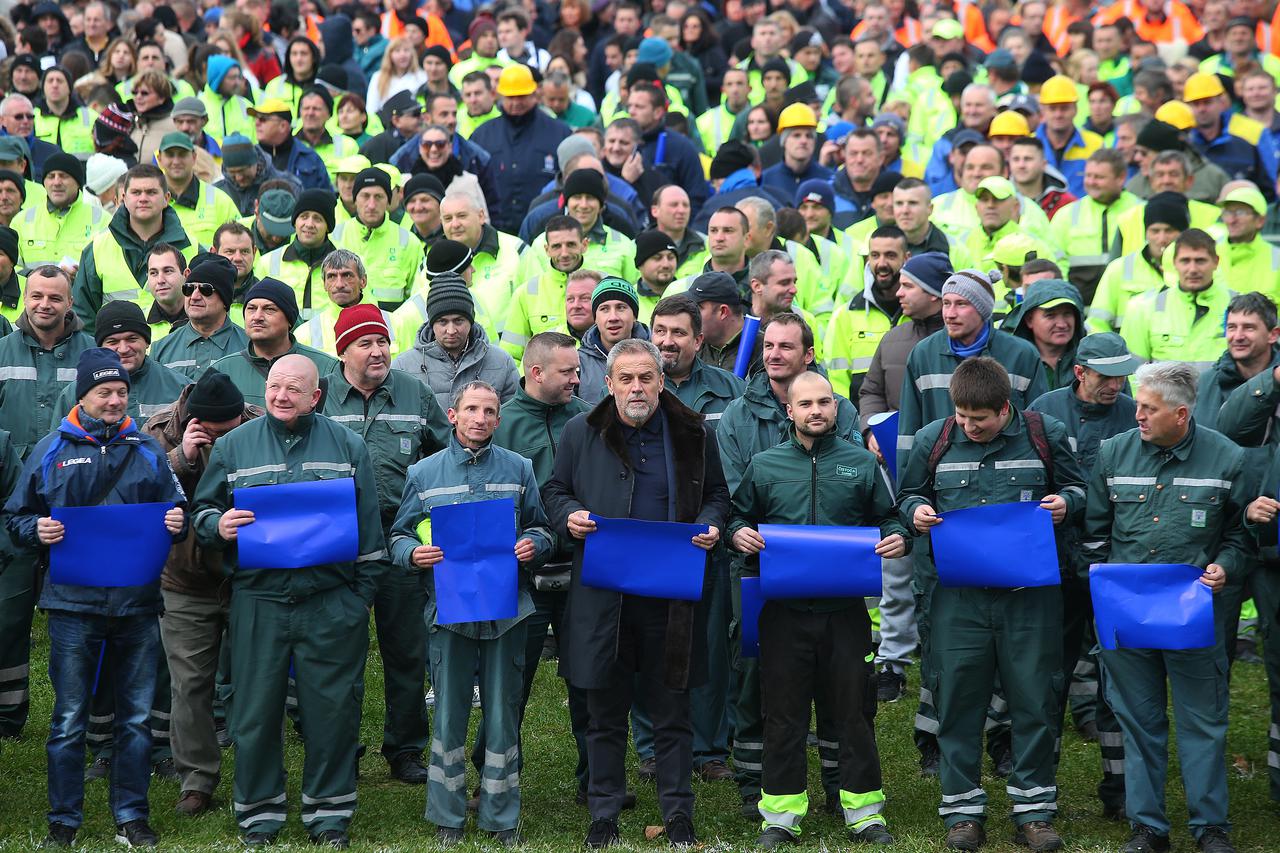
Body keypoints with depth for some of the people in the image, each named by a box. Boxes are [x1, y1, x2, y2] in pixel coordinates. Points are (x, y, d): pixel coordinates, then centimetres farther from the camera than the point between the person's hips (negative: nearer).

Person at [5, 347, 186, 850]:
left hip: (138, 601, 2)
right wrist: (37, 530, -12)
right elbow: (15, 516, 9)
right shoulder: (51, 451, 5)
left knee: (136, 716, 7)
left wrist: (178, 522, -8)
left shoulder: (147, 450, 10)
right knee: (69, 719, 2)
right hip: (73, 602, -2)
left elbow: (174, 506, 14)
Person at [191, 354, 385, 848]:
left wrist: (363, 594, 3)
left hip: (332, 603, 0)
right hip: (258, 600, 0)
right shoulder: (233, 446, 8)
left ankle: (329, 812, 15)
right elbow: (200, 512, 13)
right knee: (256, 710, 3)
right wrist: (218, 526, -10)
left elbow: (368, 528, 9)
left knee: (332, 709, 3)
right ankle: (258, 815, 15)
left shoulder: (346, 447, 8)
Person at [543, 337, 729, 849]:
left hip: (670, 595, 0)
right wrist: (568, 516, -8)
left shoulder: (692, 434, 5)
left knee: (672, 711, 6)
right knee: (605, 712, 8)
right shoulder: (581, 434, 4)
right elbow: (555, 491, 13)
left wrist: (711, 525, -5)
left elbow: (717, 494, 15)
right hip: (602, 593, 0)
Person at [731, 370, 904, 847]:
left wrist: (897, 539, -8)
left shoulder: (861, 463, 7)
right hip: (784, 611, 0)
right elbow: (739, 516, 15)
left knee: (853, 712, 5)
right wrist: (738, 534, -6)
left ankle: (864, 813, 14)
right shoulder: (763, 466, 7)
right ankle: (781, 816, 13)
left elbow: (888, 517, 13)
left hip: (846, 610, 0)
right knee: (783, 716, 5)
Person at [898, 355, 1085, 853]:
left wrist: (1066, 503, -7)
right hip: (957, 593, 1)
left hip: (1030, 592, -1)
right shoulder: (932, 440, 4)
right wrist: (916, 512, -4)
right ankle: (963, 811, 15)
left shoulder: (1045, 436, 1)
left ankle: (1034, 811, 15)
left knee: (1035, 700, 4)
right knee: (958, 699, 3)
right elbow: (908, 495, 18)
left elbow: (1077, 489, 14)